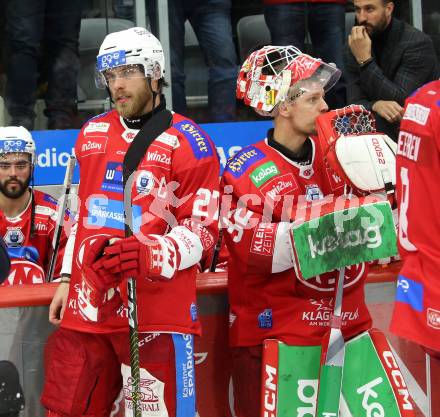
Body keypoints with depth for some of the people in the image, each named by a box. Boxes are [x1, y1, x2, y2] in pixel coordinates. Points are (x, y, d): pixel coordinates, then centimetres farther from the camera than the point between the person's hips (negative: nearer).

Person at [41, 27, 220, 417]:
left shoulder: (189, 144, -5)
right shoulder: (91, 134, 15)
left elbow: (202, 230, -7)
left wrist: (150, 255, -23)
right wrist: (67, 279, 21)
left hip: (155, 313, -6)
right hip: (87, 307, 6)